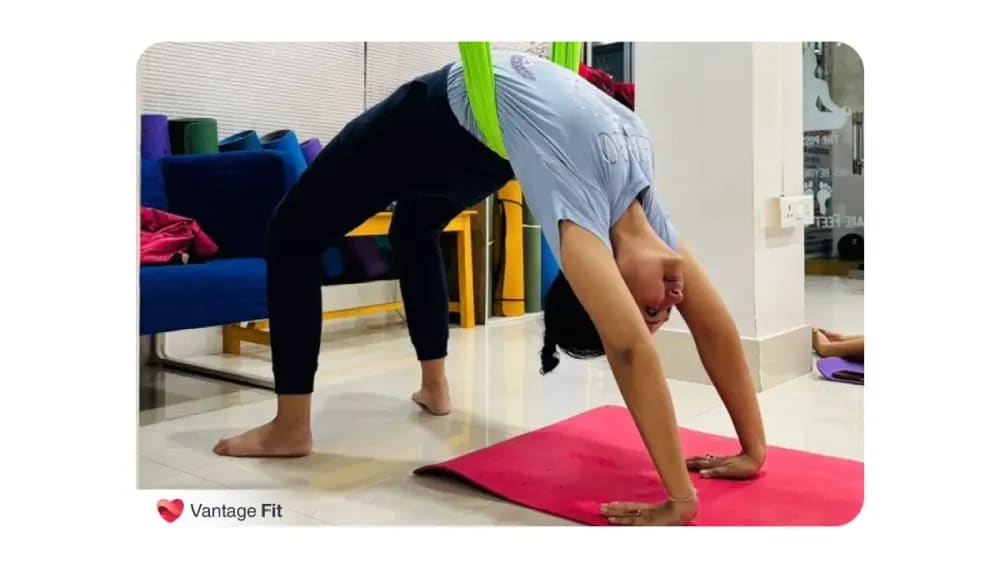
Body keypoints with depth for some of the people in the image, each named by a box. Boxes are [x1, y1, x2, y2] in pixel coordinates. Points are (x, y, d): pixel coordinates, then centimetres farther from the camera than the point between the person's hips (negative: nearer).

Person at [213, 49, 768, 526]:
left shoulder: (644, 210, -27)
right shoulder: (584, 199, -43)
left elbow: (713, 322, -22)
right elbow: (629, 348, -51)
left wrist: (756, 451, -20)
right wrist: (679, 499, -50)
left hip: (484, 135, 5)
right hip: (435, 117, -5)